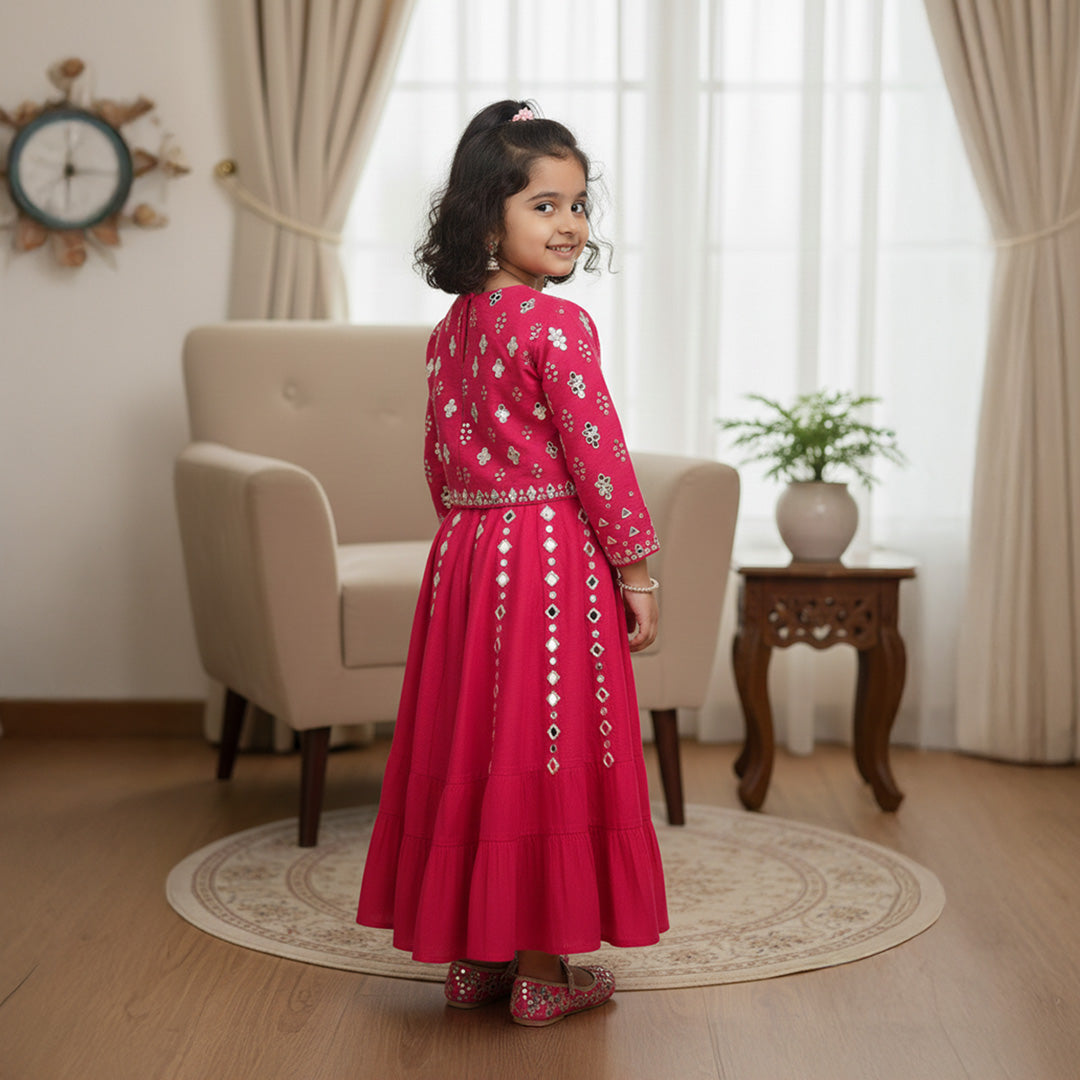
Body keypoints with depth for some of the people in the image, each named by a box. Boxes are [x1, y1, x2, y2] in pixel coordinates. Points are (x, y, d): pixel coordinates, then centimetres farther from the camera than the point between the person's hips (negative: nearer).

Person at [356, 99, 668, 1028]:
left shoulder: (450, 328, 10)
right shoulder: (558, 325, -14)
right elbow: (596, 453, -15)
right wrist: (637, 570, -8)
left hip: (465, 558, 8)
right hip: (554, 555, -7)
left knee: (473, 746, 12)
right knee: (542, 752, 0)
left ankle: (471, 956, 22)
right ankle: (542, 973, 9)